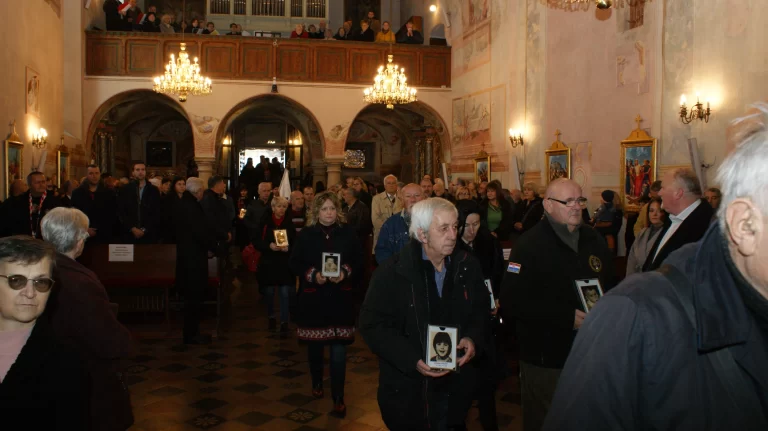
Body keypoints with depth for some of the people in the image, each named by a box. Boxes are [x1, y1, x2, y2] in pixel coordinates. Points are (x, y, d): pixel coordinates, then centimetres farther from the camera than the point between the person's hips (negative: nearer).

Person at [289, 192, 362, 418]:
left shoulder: (348, 233, 1)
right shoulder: (305, 234, 0)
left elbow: (359, 262, 1)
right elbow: (295, 264, -1)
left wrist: (345, 273, -17)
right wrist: (312, 275, -17)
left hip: (341, 299, -1)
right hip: (313, 298, 1)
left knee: (338, 350, -4)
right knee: (315, 345, 15)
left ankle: (338, 398, 4)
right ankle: (317, 383, 38)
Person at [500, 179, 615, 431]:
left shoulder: (593, 240, 6)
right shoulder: (529, 245, -14)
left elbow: (609, 287, 17)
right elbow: (511, 304, -20)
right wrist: (566, 317, -22)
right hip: (546, 360, -6)